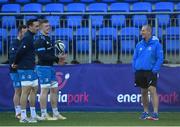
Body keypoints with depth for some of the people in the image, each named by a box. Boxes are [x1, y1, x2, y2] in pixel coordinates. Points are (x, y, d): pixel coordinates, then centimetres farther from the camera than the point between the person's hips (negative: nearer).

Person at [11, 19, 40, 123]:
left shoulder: (31, 37, 16)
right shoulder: (27, 38, -16)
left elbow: (20, 52, 19)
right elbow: (20, 52, -21)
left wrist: (16, 63, 11)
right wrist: (16, 63, -8)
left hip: (31, 68, 10)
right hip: (25, 69, -10)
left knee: (34, 89, 13)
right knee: (26, 91, -8)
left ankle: (33, 115, 20)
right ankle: (23, 117, -6)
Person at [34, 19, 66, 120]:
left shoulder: (48, 39, 18)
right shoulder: (40, 41, -13)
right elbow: (43, 56, -21)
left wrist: (58, 59, 3)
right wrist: (57, 59, -18)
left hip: (50, 67, 10)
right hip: (43, 67, -10)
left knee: (54, 89, 12)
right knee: (45, 90, -7)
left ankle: (56, 113, 19)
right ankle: (44, 115, -2)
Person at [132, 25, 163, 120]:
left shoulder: (156, 44, -4)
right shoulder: (139, 45, 11)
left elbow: (160, 58, -8)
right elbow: (135, 58, 16)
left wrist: (155, 70, -16)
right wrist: (135, 69, 3)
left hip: (151, 72, -5)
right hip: (140, 72, 5)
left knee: (152, 90, -15)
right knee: (143, 92, 11)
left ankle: (155, 113, -17)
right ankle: (145, 112, 22)